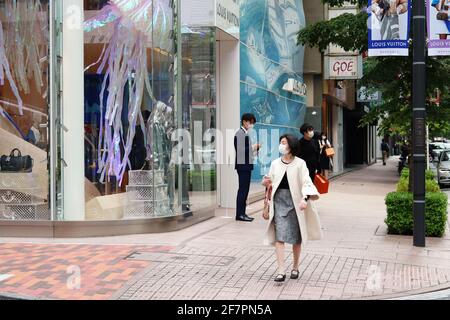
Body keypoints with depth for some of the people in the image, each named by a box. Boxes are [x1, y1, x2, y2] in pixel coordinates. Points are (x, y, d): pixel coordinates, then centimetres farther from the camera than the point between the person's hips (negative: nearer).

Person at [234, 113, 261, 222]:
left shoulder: (245, 134, 17)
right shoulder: (240, 134, -13)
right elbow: (240, 151, -21)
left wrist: (255, 147, 5)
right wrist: (253, 148, -15)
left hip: (247, 165, 10)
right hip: (242, 165, -10)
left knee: (244, 190, 10)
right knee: (243, 189, -7)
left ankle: (242, 213, 14)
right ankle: (239, 214, -4)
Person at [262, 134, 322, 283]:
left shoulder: (300, 164, -4)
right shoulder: (275, 163, 8)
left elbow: (306, 183, -13)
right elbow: (271, 184, 17)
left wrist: (305, 198, -31)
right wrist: (267, 183, -7)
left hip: (295, 202, -2)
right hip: (279, 201, 2)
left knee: (296, 237, 9)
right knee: (279, 236, -10)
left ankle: (295, 267, 27)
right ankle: (281, 271, -12)